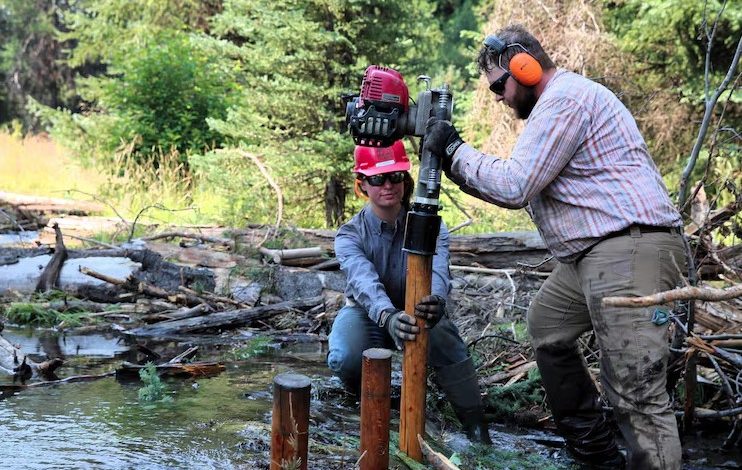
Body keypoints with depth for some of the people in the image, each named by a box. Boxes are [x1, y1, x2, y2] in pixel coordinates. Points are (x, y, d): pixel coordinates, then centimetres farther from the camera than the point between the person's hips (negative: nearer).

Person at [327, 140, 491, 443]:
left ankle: (476, 427, -26)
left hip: (413, 313, 1)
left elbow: (436, 270, -36)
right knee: (344, 358, -34)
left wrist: (435, 301, -62)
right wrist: (388, 316, -62)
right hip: (367, 313, 0)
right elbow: (365, 281, -39)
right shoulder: (350, 235, -18)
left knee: (443, 334, -35)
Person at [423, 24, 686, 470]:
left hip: (631, 250, -12)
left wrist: (455, 149, -4)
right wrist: (457, 163, 15)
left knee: (636, 390, -15)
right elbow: (521, 191, 23)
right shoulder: (555, 103, 22)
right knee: (547, 326, 24)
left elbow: (515, 187, -16)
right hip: (592, 253, 12)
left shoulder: (564, 99, -12)